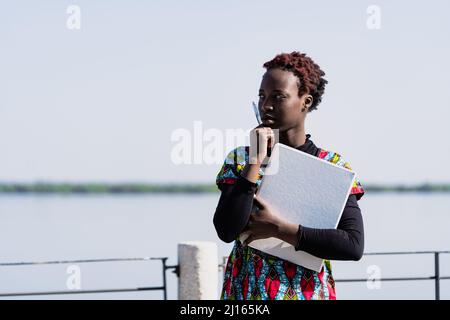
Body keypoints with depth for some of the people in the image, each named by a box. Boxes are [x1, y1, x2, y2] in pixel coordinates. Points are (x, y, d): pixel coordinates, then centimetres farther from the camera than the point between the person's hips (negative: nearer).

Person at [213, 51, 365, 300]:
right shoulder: (239, 159, 2)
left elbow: (354, 246, -14)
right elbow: (226, 231, -13)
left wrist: (278, 228, -15)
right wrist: (255, 161, -15)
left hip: (307, 292, -1)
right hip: (245, 292, 1)